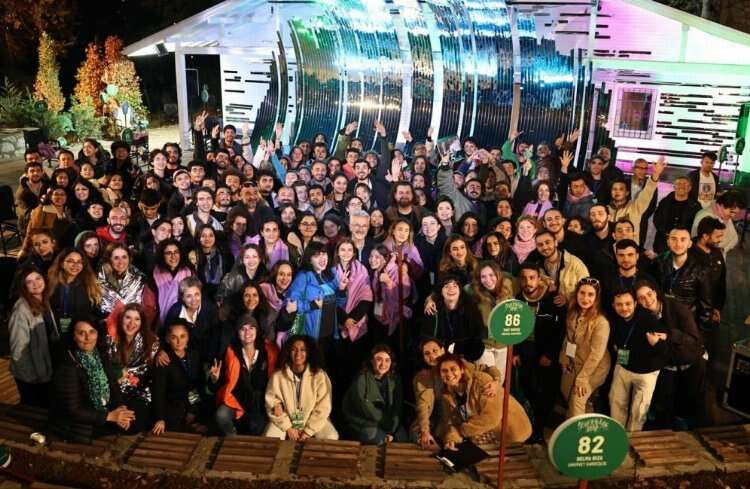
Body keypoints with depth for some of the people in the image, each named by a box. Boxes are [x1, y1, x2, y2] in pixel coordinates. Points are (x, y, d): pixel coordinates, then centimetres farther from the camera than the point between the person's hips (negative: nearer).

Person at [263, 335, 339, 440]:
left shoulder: (320, 375, -12)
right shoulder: (278, 375, -9)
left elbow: (323, 407, -11)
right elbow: (272, 403, -7)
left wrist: (308, 431, -14)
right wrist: (288, 428, -12)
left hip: (313, 421, 0)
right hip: (286, 421, 1)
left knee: (331, 439, -22)